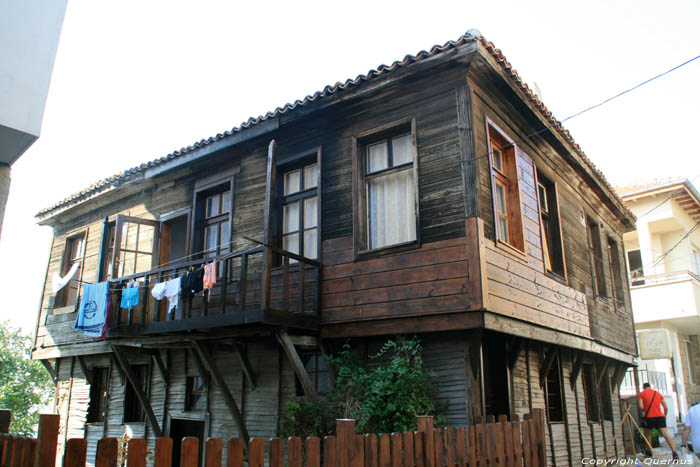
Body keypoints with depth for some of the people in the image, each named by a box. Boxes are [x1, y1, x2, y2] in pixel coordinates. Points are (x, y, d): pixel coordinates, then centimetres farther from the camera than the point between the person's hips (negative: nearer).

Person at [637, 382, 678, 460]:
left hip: (649, 417, -2)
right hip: (660, 416, 2)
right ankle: (674, 452, -26)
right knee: (666, 434, -10)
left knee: (647, 434, 20)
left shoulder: (641, 394, 7)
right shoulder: (658, 393, 17)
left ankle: (648, 451, 27)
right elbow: (666, 407, 13)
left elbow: (641, 407, -7)